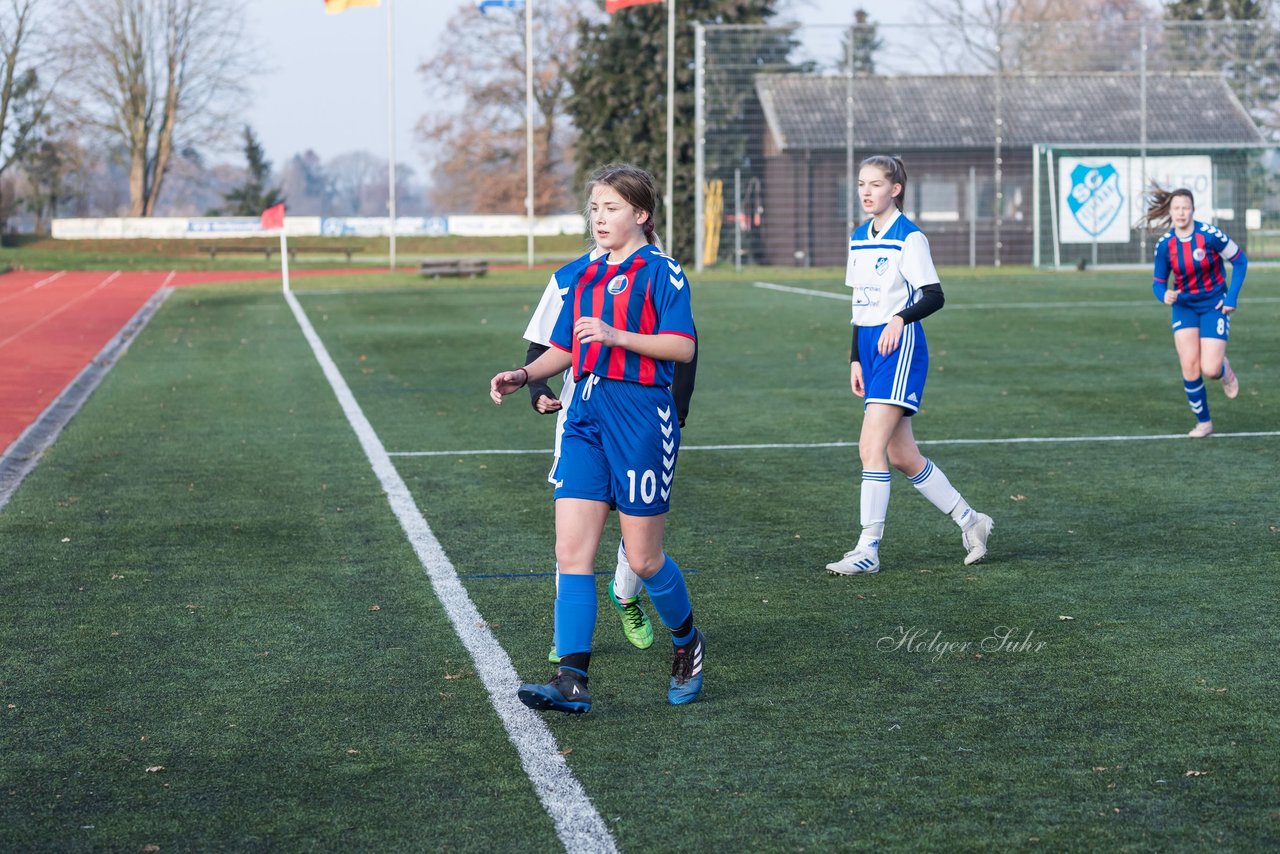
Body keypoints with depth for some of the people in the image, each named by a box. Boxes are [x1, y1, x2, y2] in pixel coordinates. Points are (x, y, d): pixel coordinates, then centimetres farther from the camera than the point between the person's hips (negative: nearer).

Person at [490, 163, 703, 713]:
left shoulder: (660, 272, -5)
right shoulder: (585, 277, 16)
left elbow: (683, 346, -14)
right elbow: (565, 350, 19)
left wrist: (616, 335, -23)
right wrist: (524, 376, 2)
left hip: (641, 415, -6)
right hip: (587, 415, 6)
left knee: (643, 557, 2)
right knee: (571, 550, -5)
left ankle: (688, 643, 29)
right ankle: (572, 681, -8)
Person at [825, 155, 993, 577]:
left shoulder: (909, 237, -9)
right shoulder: (858, 239, 14)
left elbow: (934, 296, -14)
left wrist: (901, 318, -30)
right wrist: (855, 360, 16)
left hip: (900, 348, -8)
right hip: (870, 348, 8)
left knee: (871, 447, -14)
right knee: (901, 456, 9)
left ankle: (868, 550, -10)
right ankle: (970, 521, 25)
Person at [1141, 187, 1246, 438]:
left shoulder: (1210, 234, -19)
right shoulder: (1165, 245, -10)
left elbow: (1240, 261, -6)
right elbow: (1158, 283, 0)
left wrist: (1232, 297, -11)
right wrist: (1164, 295, -24)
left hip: (1213, 305, -2)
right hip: (1184, 306, 2)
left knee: (1210, 370, -13)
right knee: (1190, 368, -10)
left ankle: (1224, 369, 27)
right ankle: (1203, 422, 9)